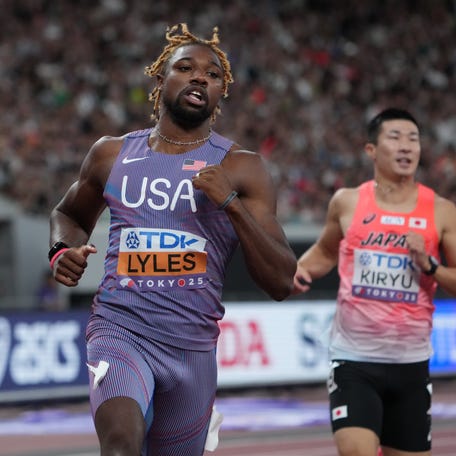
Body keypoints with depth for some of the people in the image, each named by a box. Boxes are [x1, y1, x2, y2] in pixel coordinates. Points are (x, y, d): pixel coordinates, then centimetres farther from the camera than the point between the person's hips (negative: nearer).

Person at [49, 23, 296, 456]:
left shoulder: (241, 168, 1)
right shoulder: (111, 154, 8)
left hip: (192, 343, 1)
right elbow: (69, 214, 28)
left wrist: (231, 203, -16)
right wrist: (63, 251, 5)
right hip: (119, 327, -1)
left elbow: (281, 283, -5)